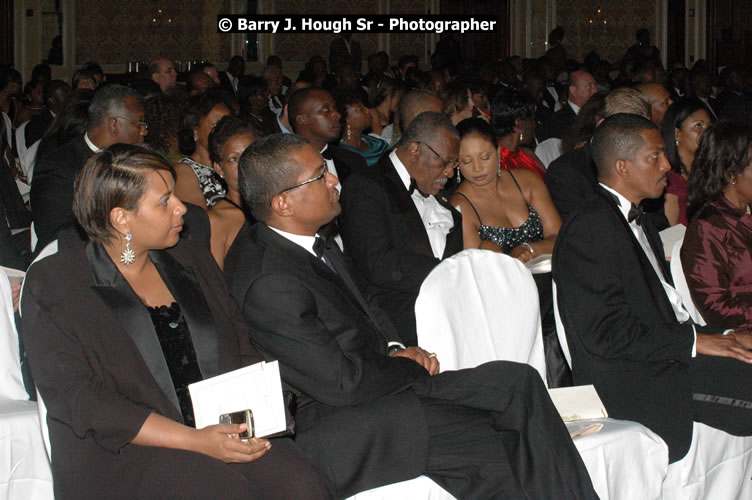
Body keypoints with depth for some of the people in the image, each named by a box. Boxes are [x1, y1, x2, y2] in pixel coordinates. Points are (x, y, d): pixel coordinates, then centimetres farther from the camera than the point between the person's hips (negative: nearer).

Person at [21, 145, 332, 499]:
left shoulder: (192, 262, 19)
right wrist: (195, 441, -18)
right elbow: (75, 399, -10)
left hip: (223, 430, 5)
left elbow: (243, 354, 18)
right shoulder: (54, 283, 0)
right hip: (123, 453, -5)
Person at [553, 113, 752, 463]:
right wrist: (693, 342, -15)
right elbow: (604, 332, -16)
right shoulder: (588, 227, -9)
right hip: (627, 381, -9)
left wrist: (723, 337, 2)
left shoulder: (641, 224, 23)